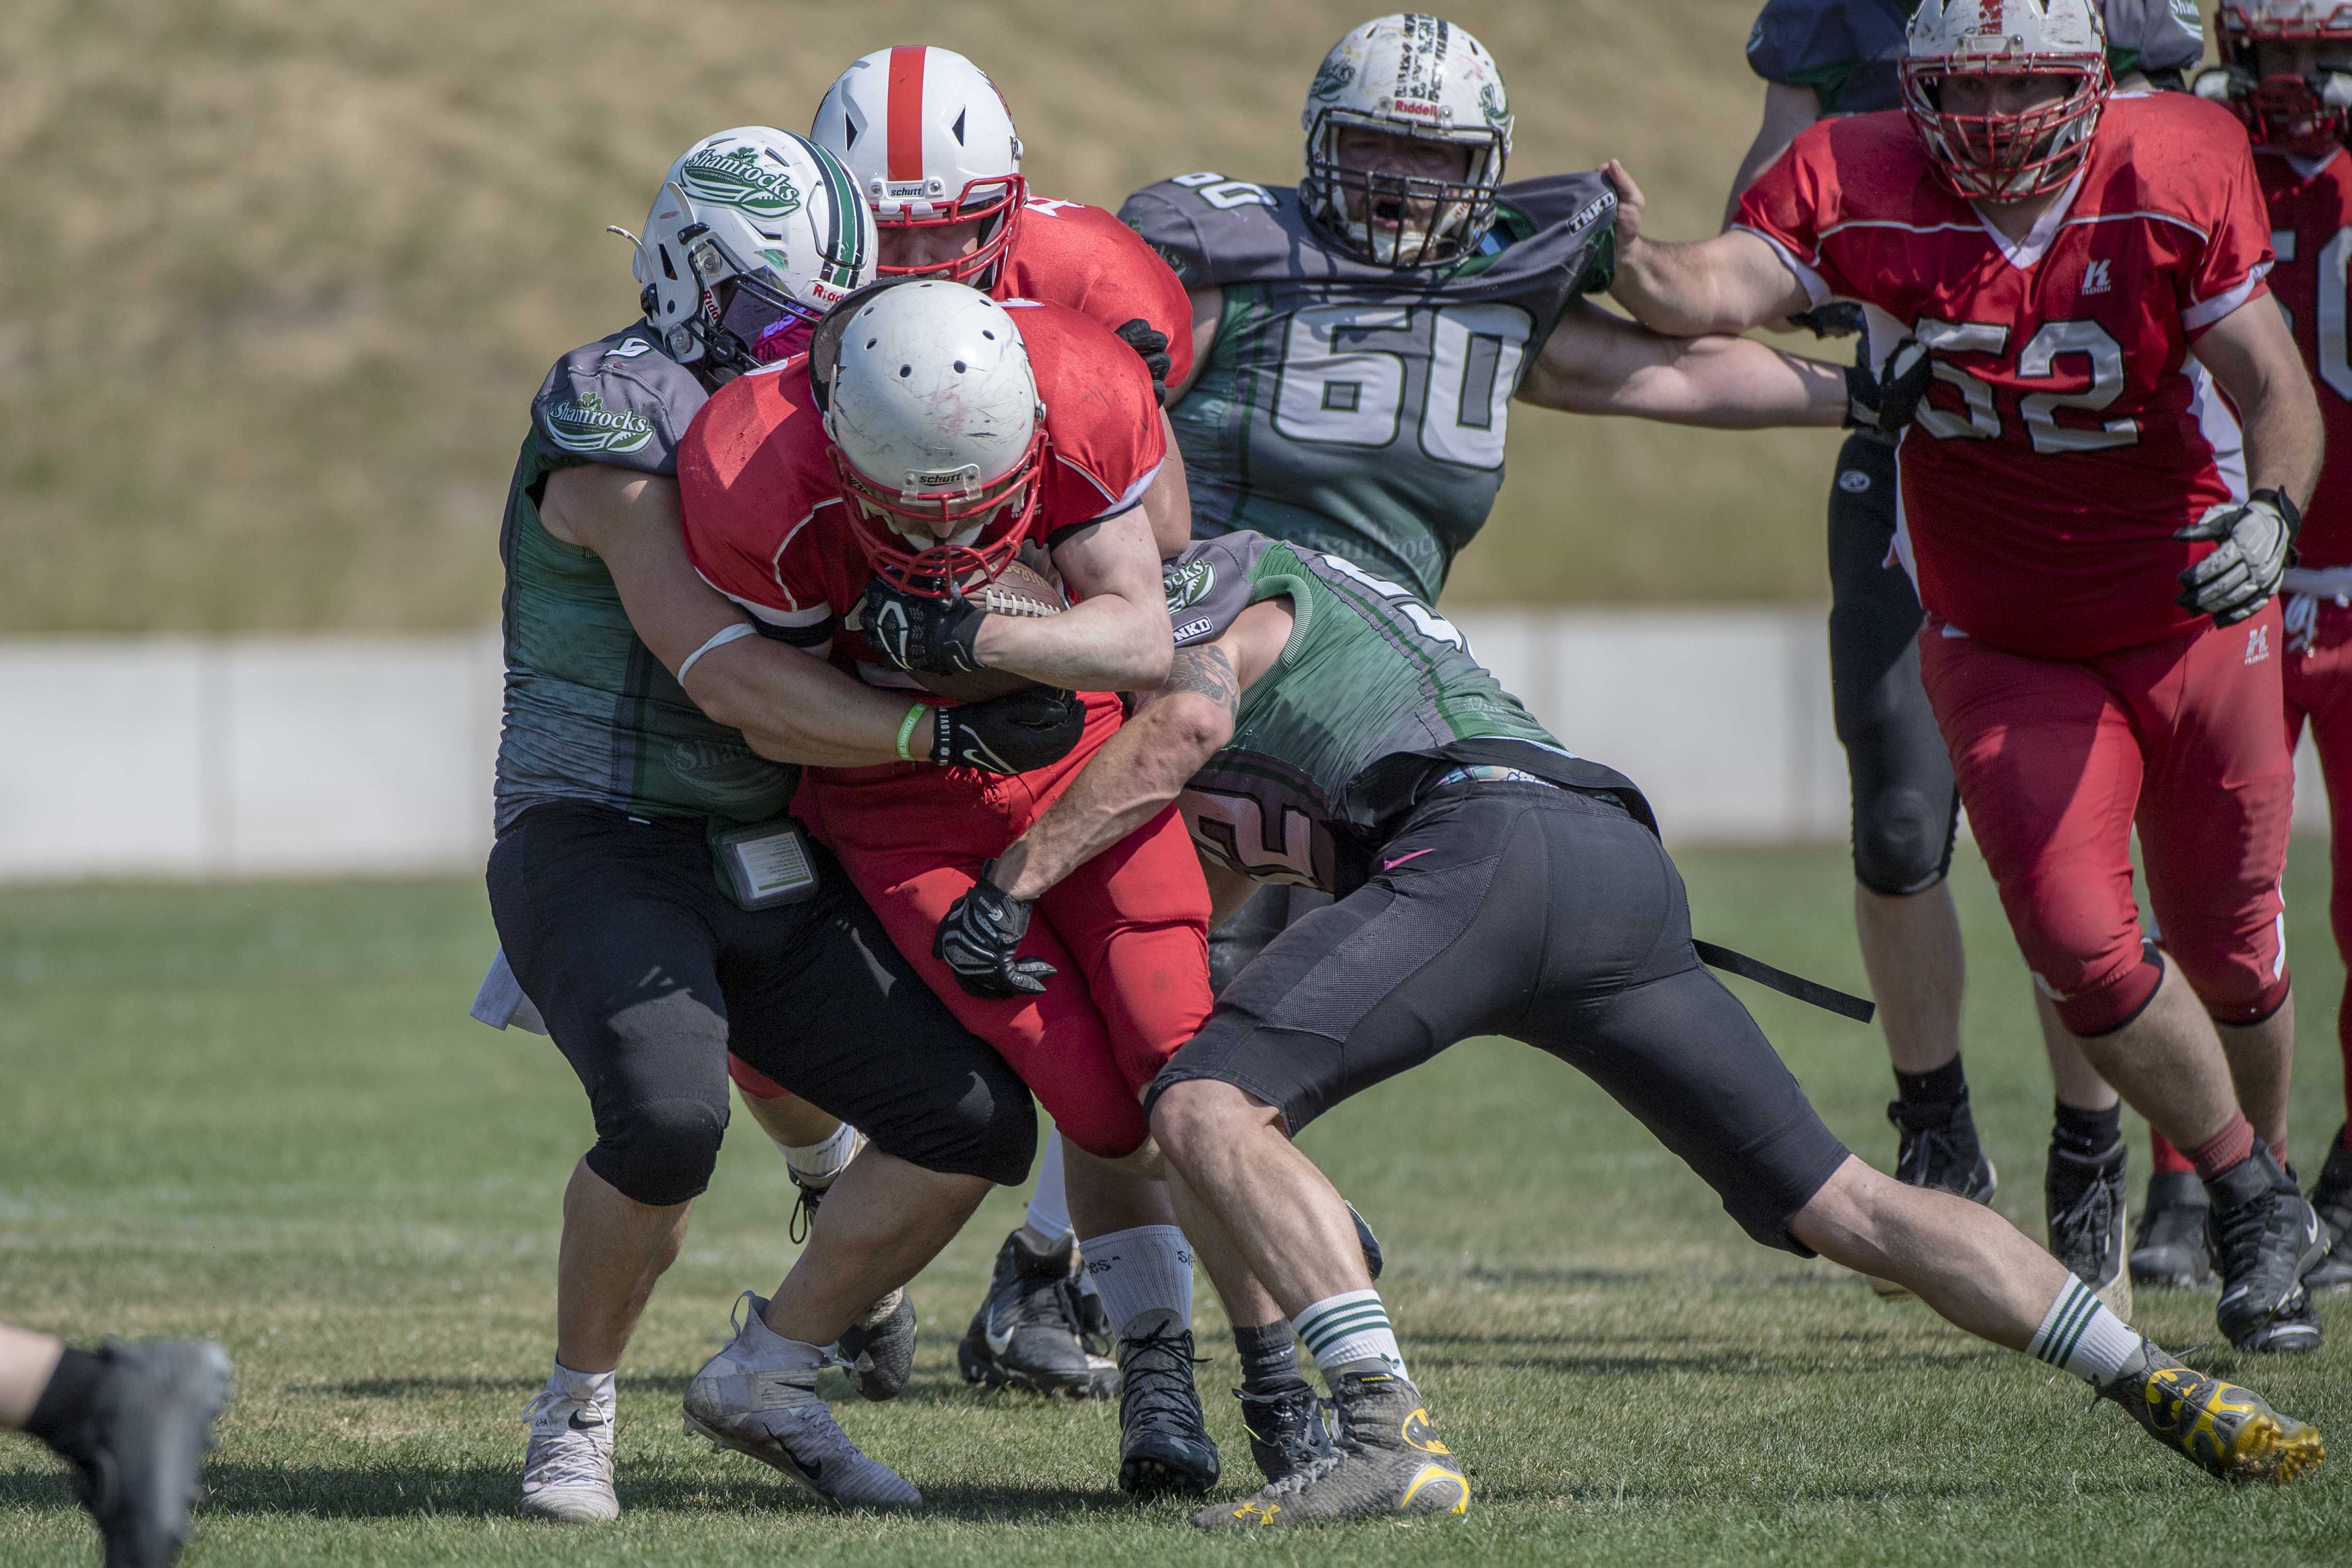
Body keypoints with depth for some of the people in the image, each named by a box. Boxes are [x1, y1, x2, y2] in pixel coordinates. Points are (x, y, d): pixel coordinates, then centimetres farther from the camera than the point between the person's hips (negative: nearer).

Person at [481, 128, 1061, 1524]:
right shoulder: (614, 427, -14)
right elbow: (735, 686, -22)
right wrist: (952, 735, -22)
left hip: (771, 878, 8)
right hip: (604, 848, -8)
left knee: (976, 1122, -1)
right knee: (668, 1119, -33)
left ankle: (771, 1376, 16)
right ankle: (577, 1412, -8)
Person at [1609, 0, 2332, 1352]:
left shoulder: (2175, 182, -17)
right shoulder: (1862, 192, -17)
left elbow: (2275, 388, -14)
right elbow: (1726, 288, -33)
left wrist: (2271, 513, -33)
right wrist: (1630, 259, -55)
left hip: (2194, 619, 0)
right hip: (2002, 653, 0)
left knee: (2228, 949, 11)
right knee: (2081, 948, -11)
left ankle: (2270, 1172, 40)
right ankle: (2258, 1205, 12)